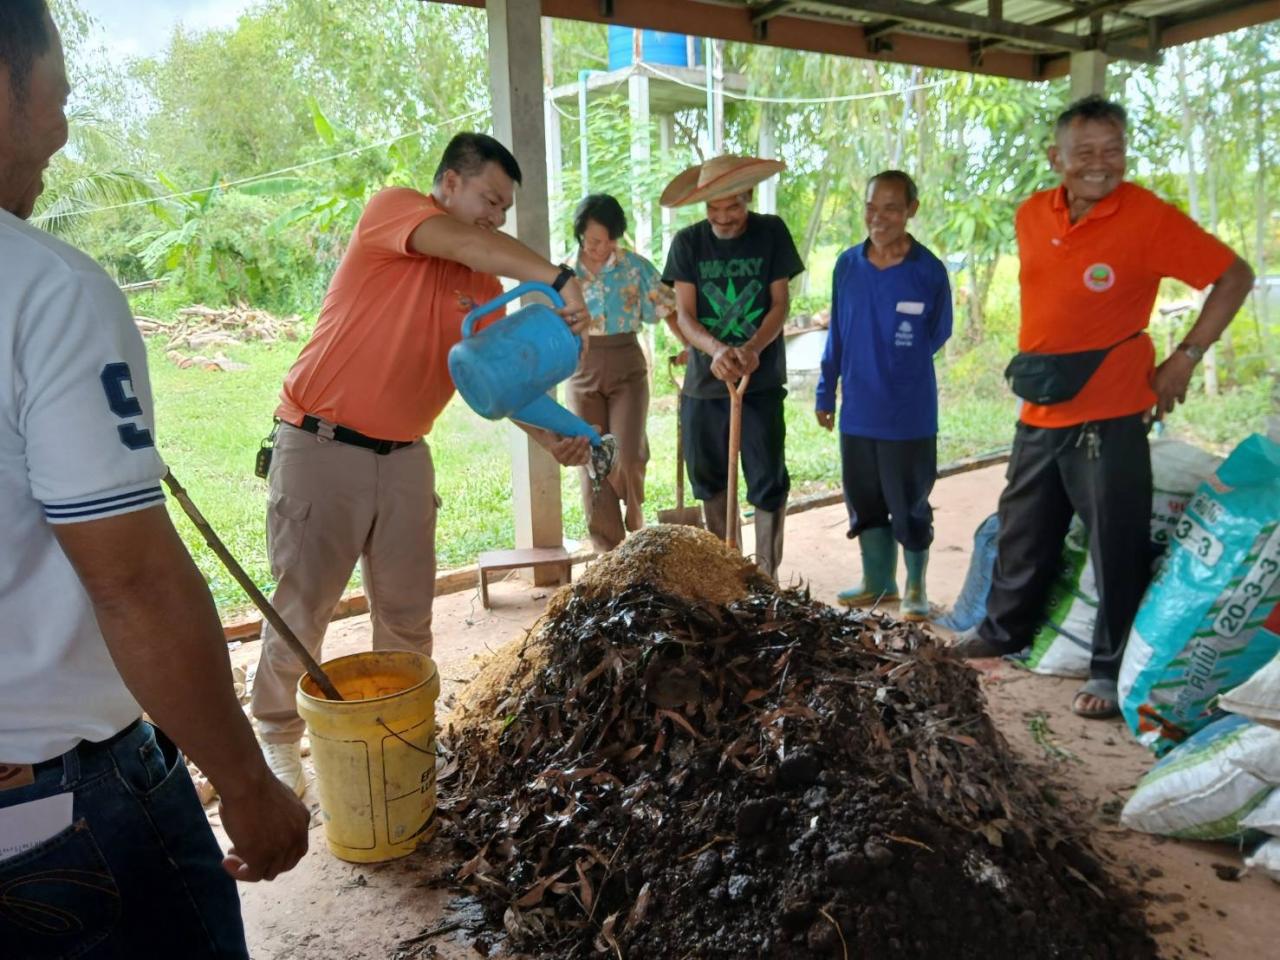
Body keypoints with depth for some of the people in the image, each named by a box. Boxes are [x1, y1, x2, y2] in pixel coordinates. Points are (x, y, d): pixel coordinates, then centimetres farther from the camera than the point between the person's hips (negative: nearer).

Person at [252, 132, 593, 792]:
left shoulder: (484, 285, 9)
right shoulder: (390, 209, -7)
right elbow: (466, 244, -26)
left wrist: (548, 434, -14)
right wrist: (557, 279, -35)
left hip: (404, 457, 6)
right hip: (321, 447, -6)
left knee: (407, 611, 11)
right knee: (301, 608, 4)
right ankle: (276, 737, 23)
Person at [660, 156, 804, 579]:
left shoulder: (771, 233, -2)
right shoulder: (687, 242, -1)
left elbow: (780, 303, -2)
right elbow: (684, 314, -5)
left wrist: (753, 347, -21)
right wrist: (715, 349, -26)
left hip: (762, 381, -2)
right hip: (704, 381, 2)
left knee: (768, 481, -4)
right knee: (710, 479, 13)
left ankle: (766, 575, 9)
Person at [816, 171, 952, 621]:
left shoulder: (929, 271, -10)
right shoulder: (847, 265, 0)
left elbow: (937, 336, 2)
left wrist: (898, 374, 4)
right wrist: (826, 392, 9)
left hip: (908, 413, -4)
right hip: (856, 411, 4)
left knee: (909, 504, 7)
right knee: (864, 499, 14)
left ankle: (915, 587, 25)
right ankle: (877, 579, 31)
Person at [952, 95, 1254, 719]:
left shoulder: (1149, 217, -12)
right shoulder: (1031, 215, 4)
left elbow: (1234, 277, -5)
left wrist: (1185, 358, -9)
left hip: (1109, 416, -6)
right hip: (1039, 413, 6)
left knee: (1116, 549, 3)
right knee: (1022, 531, 19)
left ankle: (1112, 672, 18)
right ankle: (1005, 629, 38)